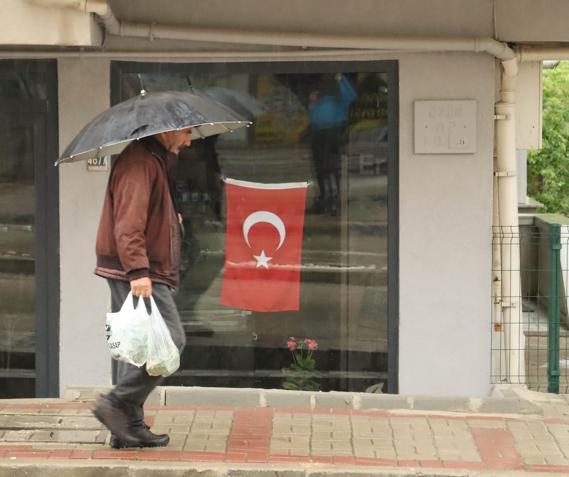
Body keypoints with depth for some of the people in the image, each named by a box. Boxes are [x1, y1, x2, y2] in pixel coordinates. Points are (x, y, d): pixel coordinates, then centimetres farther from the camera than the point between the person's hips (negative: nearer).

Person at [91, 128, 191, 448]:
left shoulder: (157, 161, 21)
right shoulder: (140, 162, -13)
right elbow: (128, 222, -23)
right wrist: (138, 270, -29)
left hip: (142, 273, 11)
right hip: (137, 274, -11)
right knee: (170, 340, -13)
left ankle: (131, 428, 13)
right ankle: (117, 403, -12)